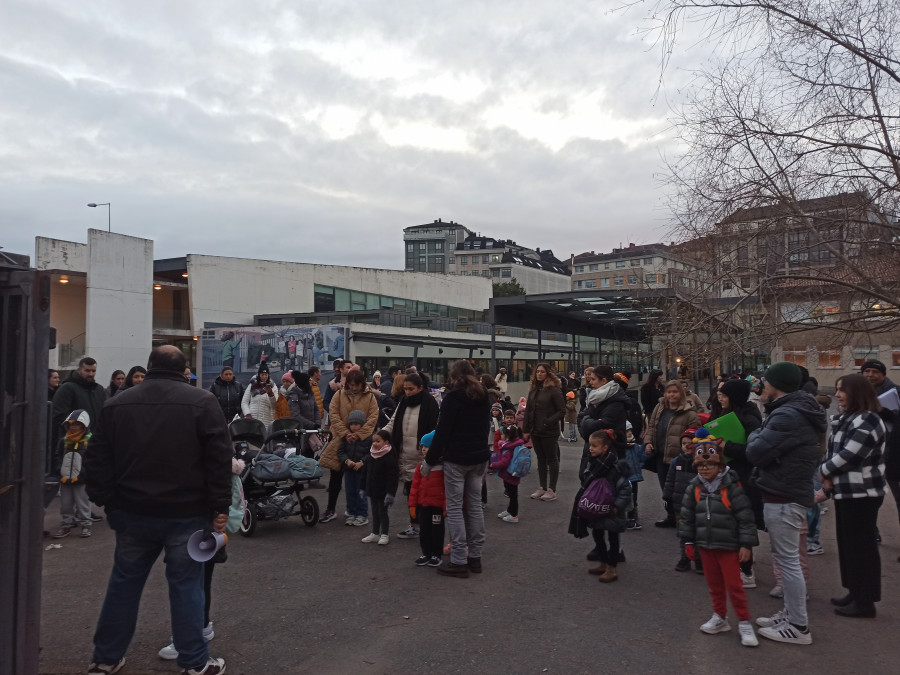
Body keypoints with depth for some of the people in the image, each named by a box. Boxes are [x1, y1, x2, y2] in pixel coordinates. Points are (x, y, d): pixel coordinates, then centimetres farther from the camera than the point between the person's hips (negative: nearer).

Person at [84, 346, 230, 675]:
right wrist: (220, 508, -6)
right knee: (186, 585, 6)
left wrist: (106, 501, 14)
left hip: (132, 512, 4)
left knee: (124, 583, 18)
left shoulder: (117, 404, 6)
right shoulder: (201, 401, -7)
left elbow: (97, 460, 8)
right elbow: (220, 459, -10)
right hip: (186, 513, -3)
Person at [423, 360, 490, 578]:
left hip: (456, 459, -7)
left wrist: (429, 460, -6)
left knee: (455, 507, -1)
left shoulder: (453, 397, -12)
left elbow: (442, 432, -13)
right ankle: (475, 557, 19)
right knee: (474, 505, 13)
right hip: (479, 457, 7)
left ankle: (459, 561, 1)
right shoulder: (483, 397, 9)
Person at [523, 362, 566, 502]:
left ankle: (551, 490, 10)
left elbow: (562, 411, -12)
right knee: (541, 459, 14)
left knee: (552, 459, 4)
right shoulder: (533, 390, 9)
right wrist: (526, 430, 9)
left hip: (549, 432, -6)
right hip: (535, 431, 6)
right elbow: (528, 411, 12)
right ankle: (542, 487, 23)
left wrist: (548, 422, -20)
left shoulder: (554, 390, -11)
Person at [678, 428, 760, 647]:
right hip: (705, 544, 5)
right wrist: (688, 541, 7)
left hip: (728, 545, -5)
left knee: (734, 585, 2)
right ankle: (720, 617, 31)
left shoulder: (731, 486, -14)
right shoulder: (694, 487, 0)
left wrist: (746, 544, -12)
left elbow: (745, 516, -12)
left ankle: (744, 623, 15)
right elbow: (687, 515, 7)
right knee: (714, 584, 16)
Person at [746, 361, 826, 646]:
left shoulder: (787, 416, -22)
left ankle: (798, 627, 8)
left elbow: (755, 453, -21)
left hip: (783, 498, -10)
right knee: (785, 558, 18)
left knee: (788, 560, -1)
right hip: (789, 493, 10)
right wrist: (760, 439, 4)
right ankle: (790, 614, 29)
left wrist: (755, 436, -4)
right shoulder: (796, 410, 12)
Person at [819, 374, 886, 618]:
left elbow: (849, 455, -23)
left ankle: (865, 601, 7)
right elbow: (833, 450, 13)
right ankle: (856, 593, 27)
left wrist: (823, 472, -8)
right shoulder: (845, 418, 14)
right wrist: (829, 477, -3)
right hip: (847, 491, 10)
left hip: (862, 493, -10)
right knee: (848, 543, 16)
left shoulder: (868, 421, -18)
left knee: (861, 545, -2)